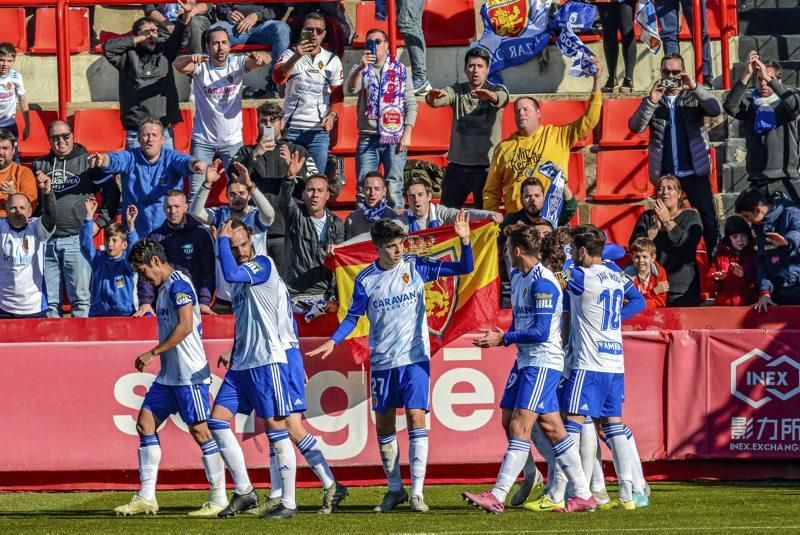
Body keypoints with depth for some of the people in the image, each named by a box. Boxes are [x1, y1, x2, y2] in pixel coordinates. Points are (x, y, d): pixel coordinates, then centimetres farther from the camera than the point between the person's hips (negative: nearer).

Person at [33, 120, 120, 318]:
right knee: (48, 300, 4)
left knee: (80, 297, -7)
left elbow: (112, 192, 6)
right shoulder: (40, 165, 15)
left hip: (76, 240, -3)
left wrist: (100, 222, 1)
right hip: (46, 241, 3)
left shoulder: (88, 162, 6)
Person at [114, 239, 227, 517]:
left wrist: (154, 352, -16)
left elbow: (185, 326, -21)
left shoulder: (179, 284, -12)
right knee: (146, 423, 6)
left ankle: (219, 498, 0)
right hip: (169, 374, 10)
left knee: (201, 431, -6)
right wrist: (157, 355, 16)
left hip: (190, 373, -10)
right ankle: (146, 497, 7)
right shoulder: (165, 287, 17)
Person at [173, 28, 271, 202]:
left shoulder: (237, 63, -7)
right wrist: (190, 58, -52)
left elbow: (266, 59, -21)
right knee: (196, 192, 0)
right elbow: (177, 65, -29)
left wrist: (260, 57, -46)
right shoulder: (200, 65, -10)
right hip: (203, 140, -1)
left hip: (233, 139, 1)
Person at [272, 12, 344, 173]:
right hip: (292, 128, -1)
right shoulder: (290, 55, -1)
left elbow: (337, 94, 13)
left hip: (319, 131, 1)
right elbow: (277, 78, -19)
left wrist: (332, 115, -6)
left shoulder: (332, 61, 7)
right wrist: (296, 57, -33)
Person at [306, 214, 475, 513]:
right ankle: (395, 489, 20)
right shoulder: (366, 279, -1)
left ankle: (417, 492, -10)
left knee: (416, 417, -12)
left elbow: (464, 269, -4)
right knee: (383, 425, 6)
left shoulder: (415, 267, -4)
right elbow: (353, 317, 6)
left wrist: (465, 241, -20)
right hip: (381, 361, 2)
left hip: (414, 357, -2)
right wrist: (333, 341, -9)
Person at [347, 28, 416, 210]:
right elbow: (351, 89, -9)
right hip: (368, 138, 1)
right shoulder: (360, 70, 11)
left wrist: (407, 134, -4)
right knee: (364, 189, -1)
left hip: (395, 139, -1)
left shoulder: (401, 70, 9)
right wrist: (361, 67, -23)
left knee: (394, 188, -5)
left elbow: (411, 104, 6)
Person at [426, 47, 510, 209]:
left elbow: (502, 98, -22)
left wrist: (490, 96, -47)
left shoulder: (496, 90, 1)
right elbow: (440, 99, -12)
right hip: (457, 165, 3)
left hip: (486, 166, -3)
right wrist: (432, 97, -37)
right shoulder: (457, 91, 7)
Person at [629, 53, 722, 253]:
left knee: (708, 219, -4)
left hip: (695, 171, -2)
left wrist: (695, 87, -22)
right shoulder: (652, 101, 10)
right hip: (665, 174, 2)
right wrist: (652, 101, -18)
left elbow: (716, 109, -12)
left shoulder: (694, 98, 6)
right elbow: (635, 126, -4)